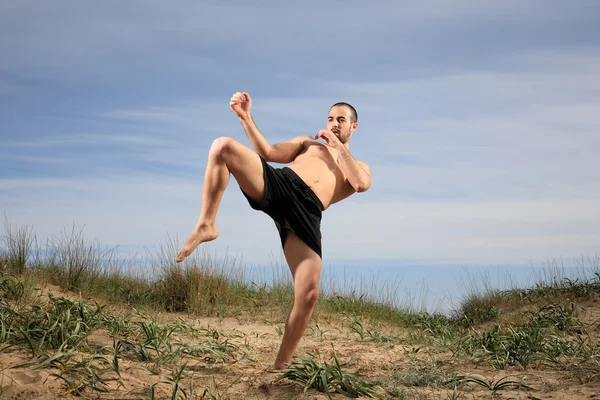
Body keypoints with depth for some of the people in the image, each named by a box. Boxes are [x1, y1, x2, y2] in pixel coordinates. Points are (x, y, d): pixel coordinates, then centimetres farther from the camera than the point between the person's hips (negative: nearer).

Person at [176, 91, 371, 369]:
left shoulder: (360, 167, 30)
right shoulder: (308, 142, 34)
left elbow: (362, 184, 3)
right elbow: (269, 153, 17)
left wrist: (338, 146, 10)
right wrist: (245, 117, 8)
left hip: (306, 212, -1)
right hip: (277, 184, 2)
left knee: (308, 294, -16)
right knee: (223, 146, -21)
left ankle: (282, 365, 2)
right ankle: (206, 225, -17)